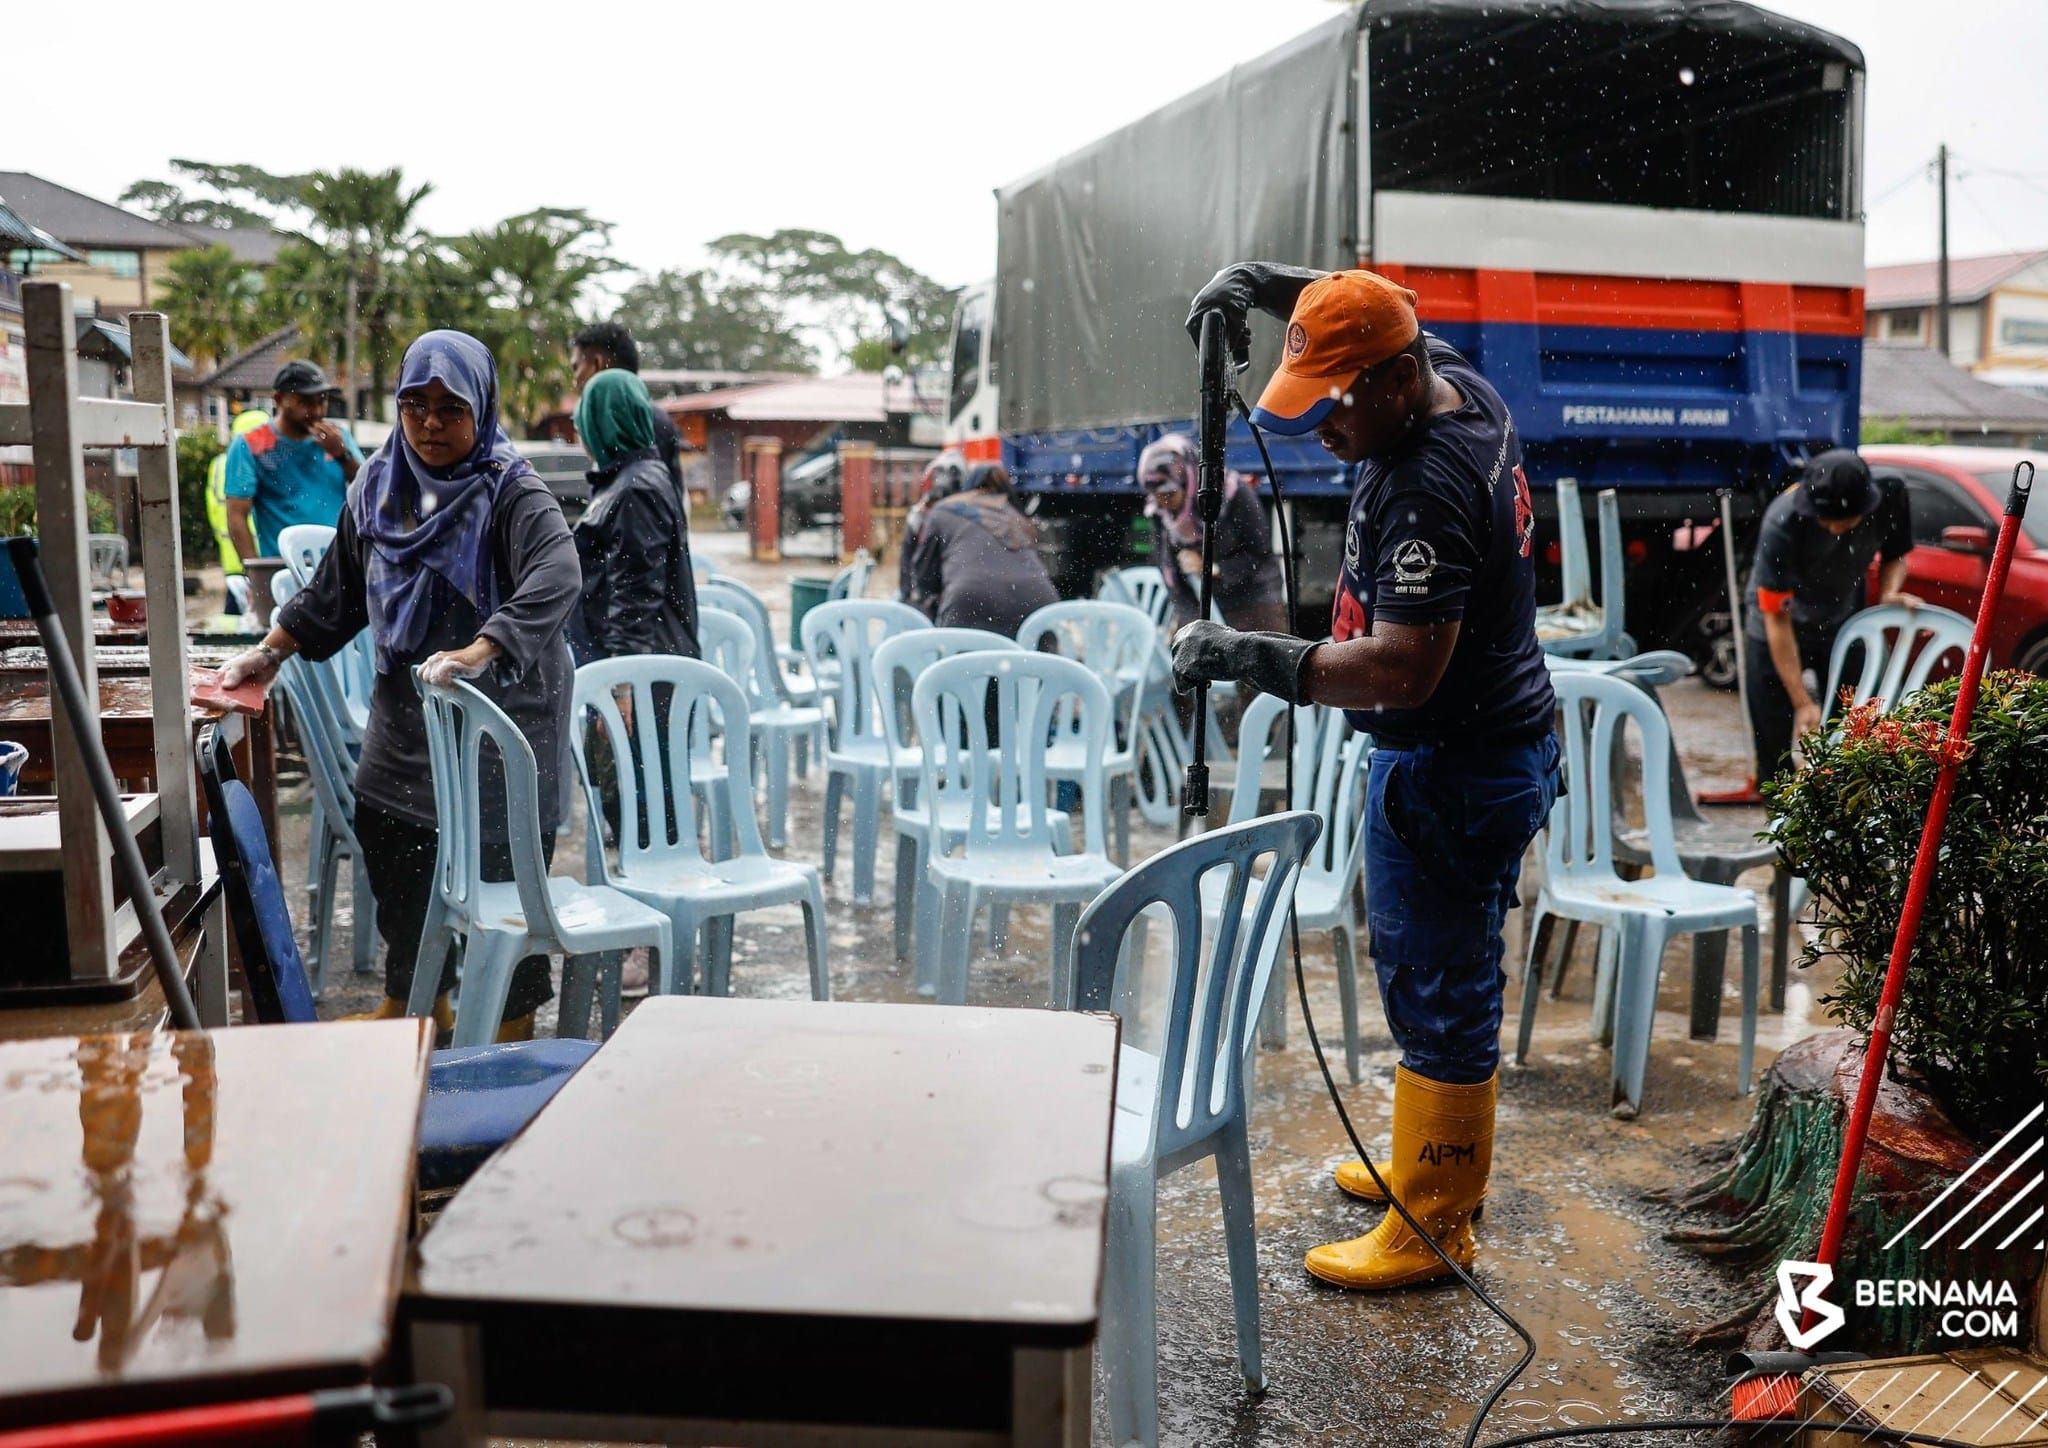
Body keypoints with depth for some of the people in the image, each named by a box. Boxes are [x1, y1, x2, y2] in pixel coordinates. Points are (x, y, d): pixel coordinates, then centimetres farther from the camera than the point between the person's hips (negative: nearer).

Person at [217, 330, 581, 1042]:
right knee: (389, 840, 14)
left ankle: (516, 1018, 16)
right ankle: (415, 996, 35)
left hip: (503, 710, -6)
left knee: (502, 865, -2)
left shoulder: (511, 492, -15)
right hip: (405, 711, 7)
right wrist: (271, 650, 15)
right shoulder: (377, 486, 6)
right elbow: (336, 590, 19)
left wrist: (476, 653, -44)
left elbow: (557, 578, -33)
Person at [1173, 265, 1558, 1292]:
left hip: (1450, 772, -11)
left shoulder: (1427, 489, -27)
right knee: (1440, 975, 21)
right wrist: (1271, 283, 9)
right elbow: (1373, 319, 23)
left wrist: (1249, 657, -30)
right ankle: (1438, 1167, 37)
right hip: (1500, 744, 11)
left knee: (1436, 988, 0)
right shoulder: (1462, 387, 3)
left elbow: (1402, 668, -32)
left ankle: (1431, 1226, 14)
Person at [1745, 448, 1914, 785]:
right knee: (1773, 744, 1)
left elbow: (1895, 555, -1)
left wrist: (1889, 593, -25)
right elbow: (1777, 620, -28)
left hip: (1844, 625, 3)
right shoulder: (1781, 523, -35)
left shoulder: (1890, 494, -24)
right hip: (1779, 634, -3)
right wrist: (1801, 702, -28)